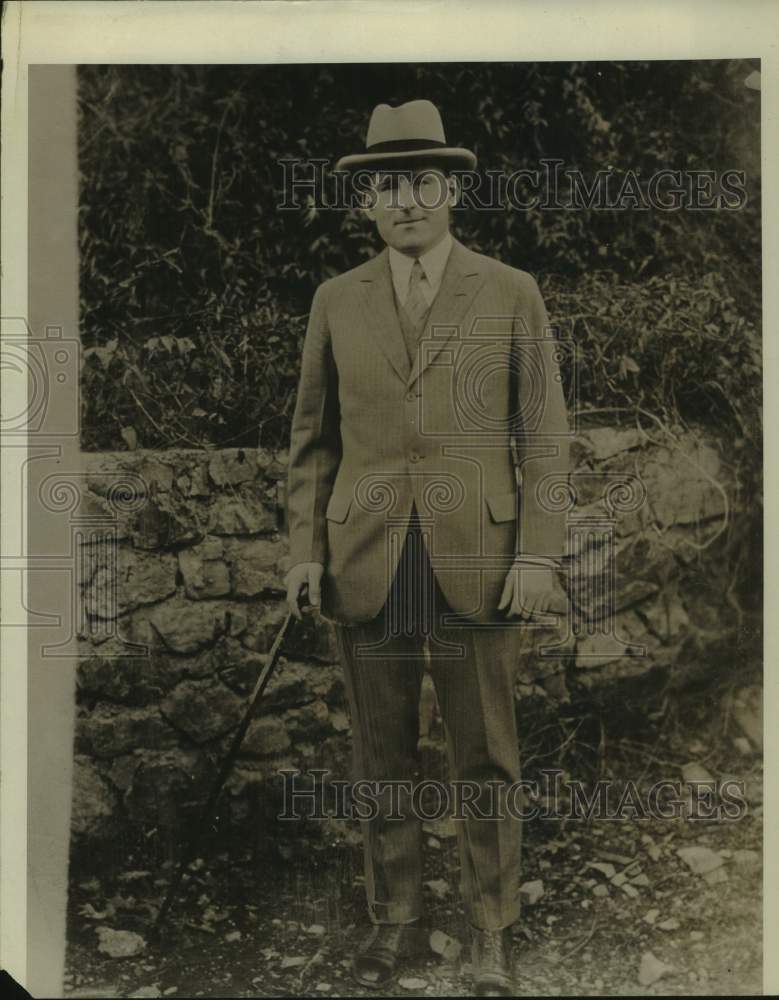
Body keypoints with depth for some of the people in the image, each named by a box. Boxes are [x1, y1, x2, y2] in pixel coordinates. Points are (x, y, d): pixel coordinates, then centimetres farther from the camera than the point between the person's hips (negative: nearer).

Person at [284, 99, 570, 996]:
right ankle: (394, 917, 30)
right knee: (381, 759, 12)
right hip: (366, 565, 2)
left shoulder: (511, 294, 3)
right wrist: (304, 548, 2)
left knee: (484, 761, 7)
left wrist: (539, 555, -8)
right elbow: (313, 437, 10)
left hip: (476, 562, -2)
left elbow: (543, 435, 0)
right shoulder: (336, 301, 9)